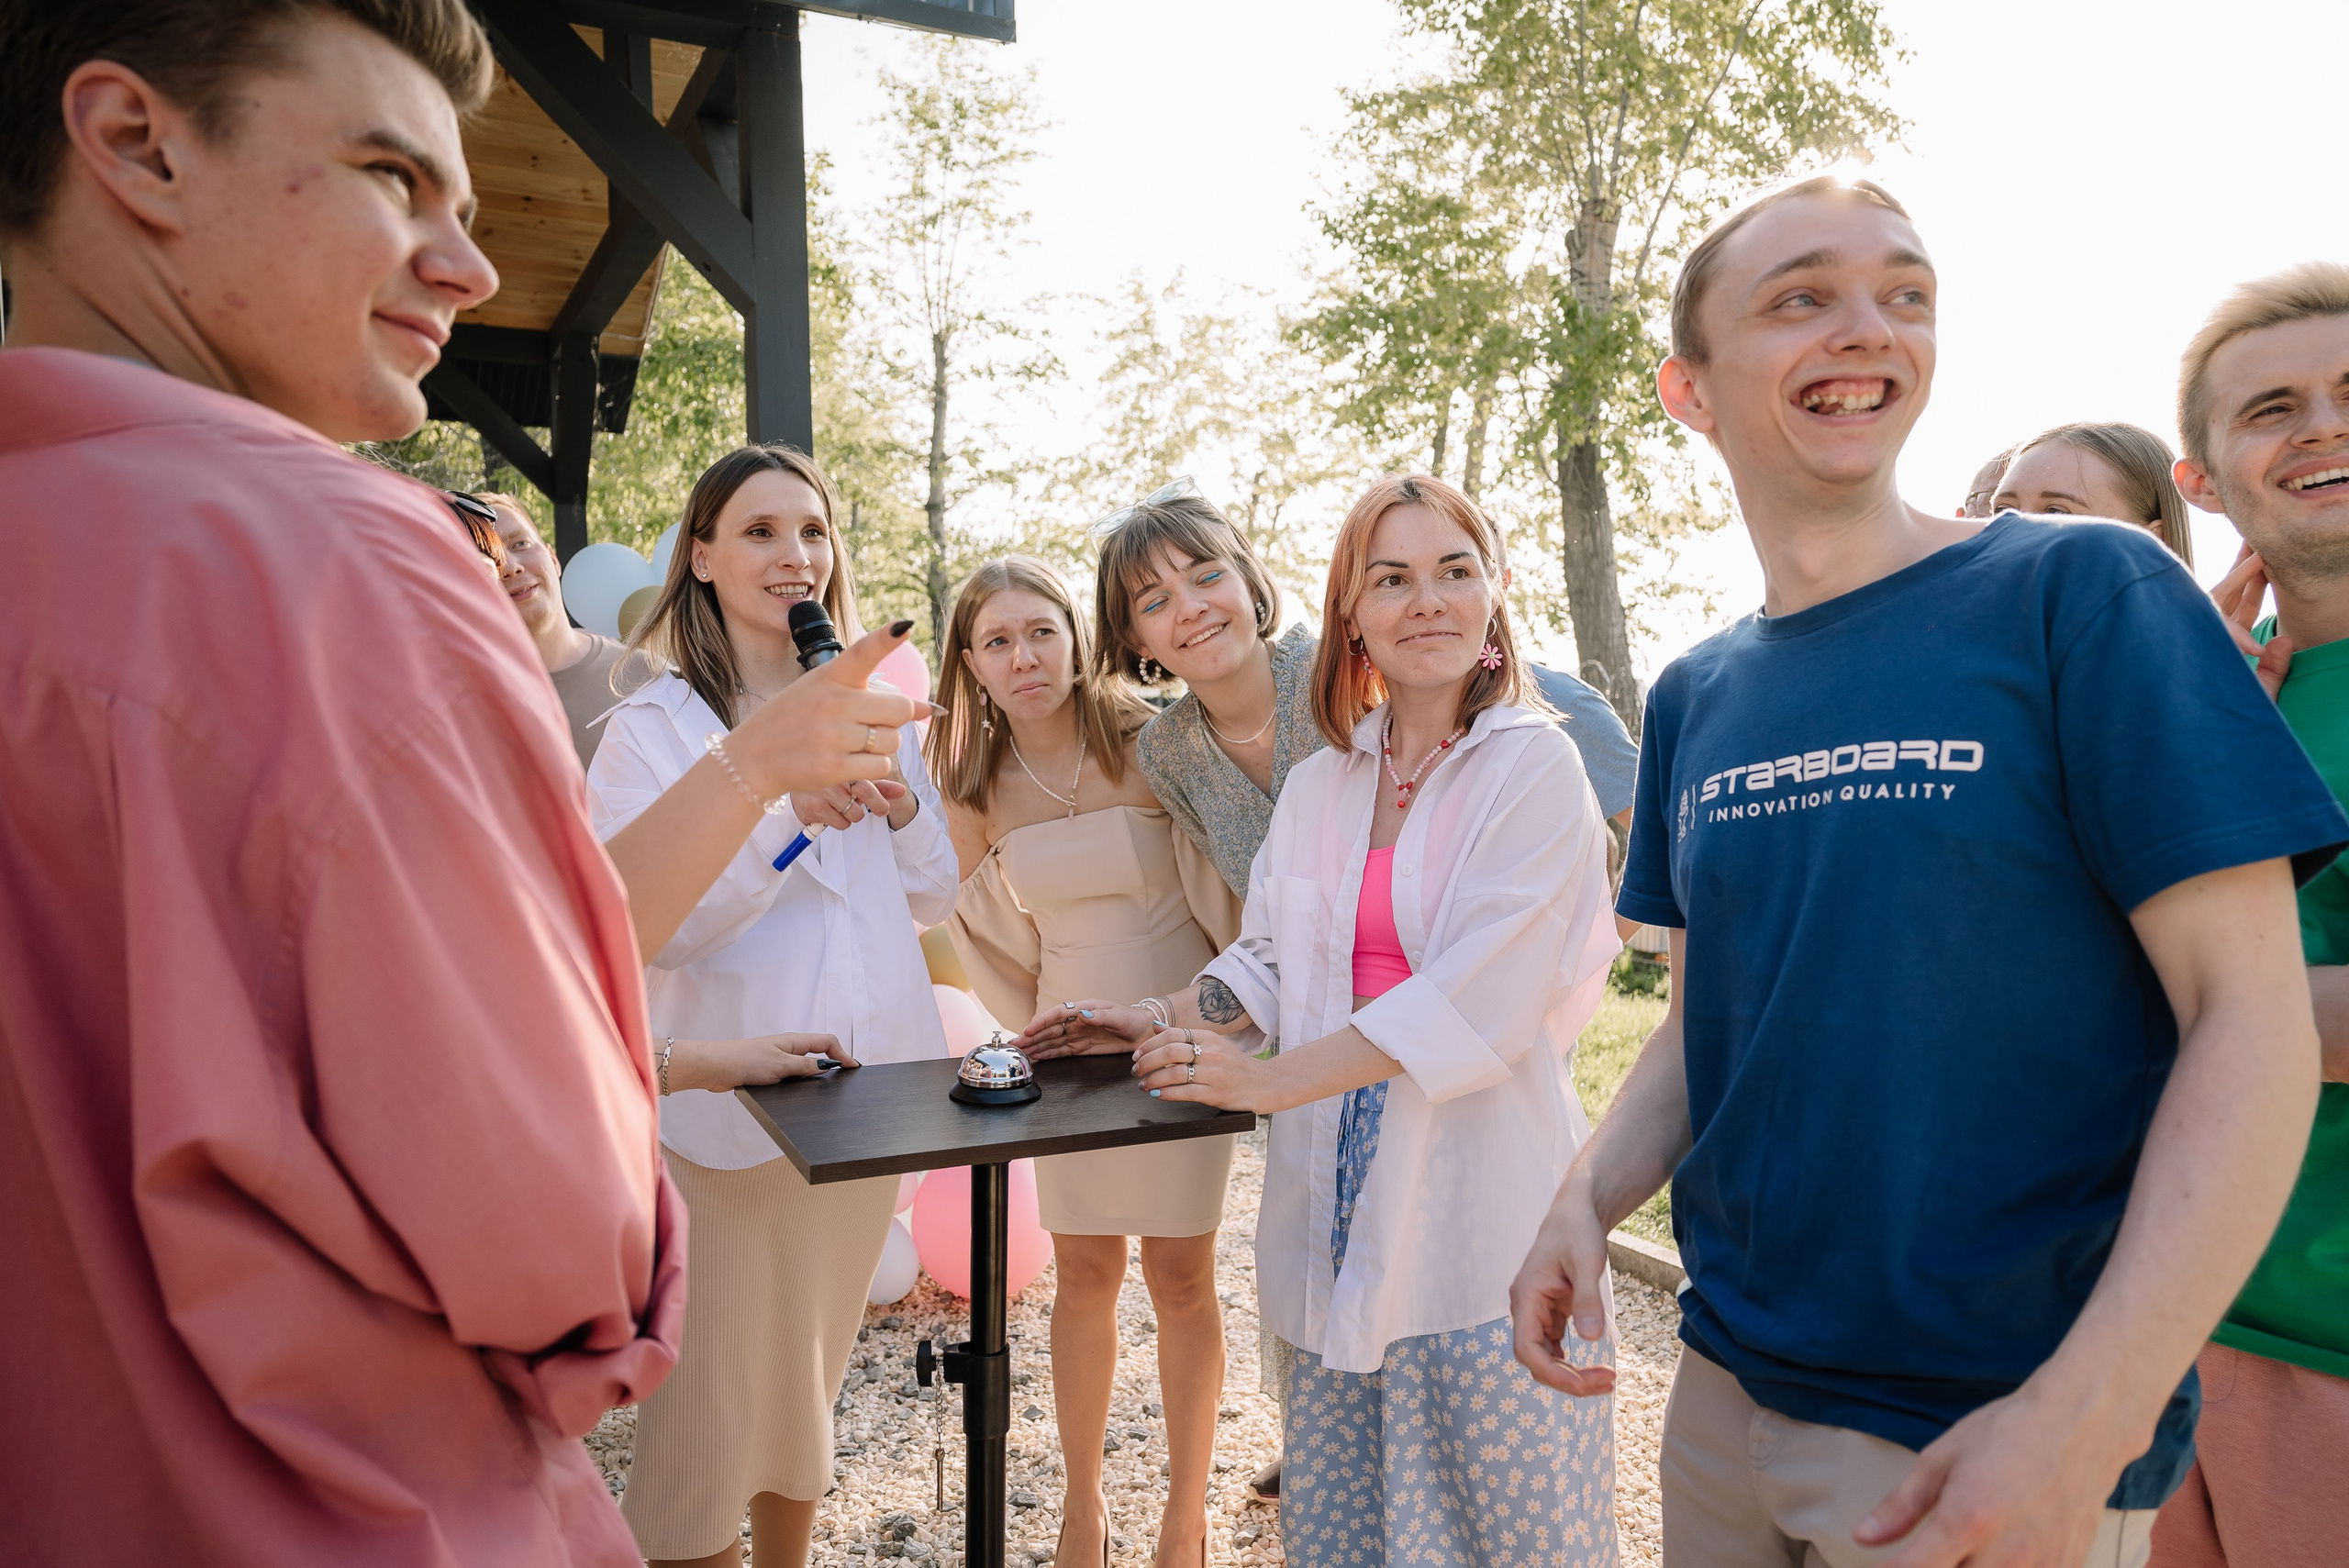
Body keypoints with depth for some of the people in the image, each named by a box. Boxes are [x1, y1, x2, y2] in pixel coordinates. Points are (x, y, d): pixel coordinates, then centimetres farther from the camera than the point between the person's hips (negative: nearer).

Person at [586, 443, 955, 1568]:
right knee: (707, 1401, 2)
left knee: (808, 1382, 21)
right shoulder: (653, 726, -8)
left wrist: (900, 805, -9)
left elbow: (932, 901, 9)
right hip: (726, 1099, -5)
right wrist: (787, 813, -25)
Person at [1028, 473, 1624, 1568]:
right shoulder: (1319, 786, 10)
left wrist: (1269, 1079, -15)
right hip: (1342, 1199, 5)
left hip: (1478, 1200, -4)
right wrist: (1160, 1023, 0)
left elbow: (1481, 996, -16)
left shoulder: (1535, 767, -7)